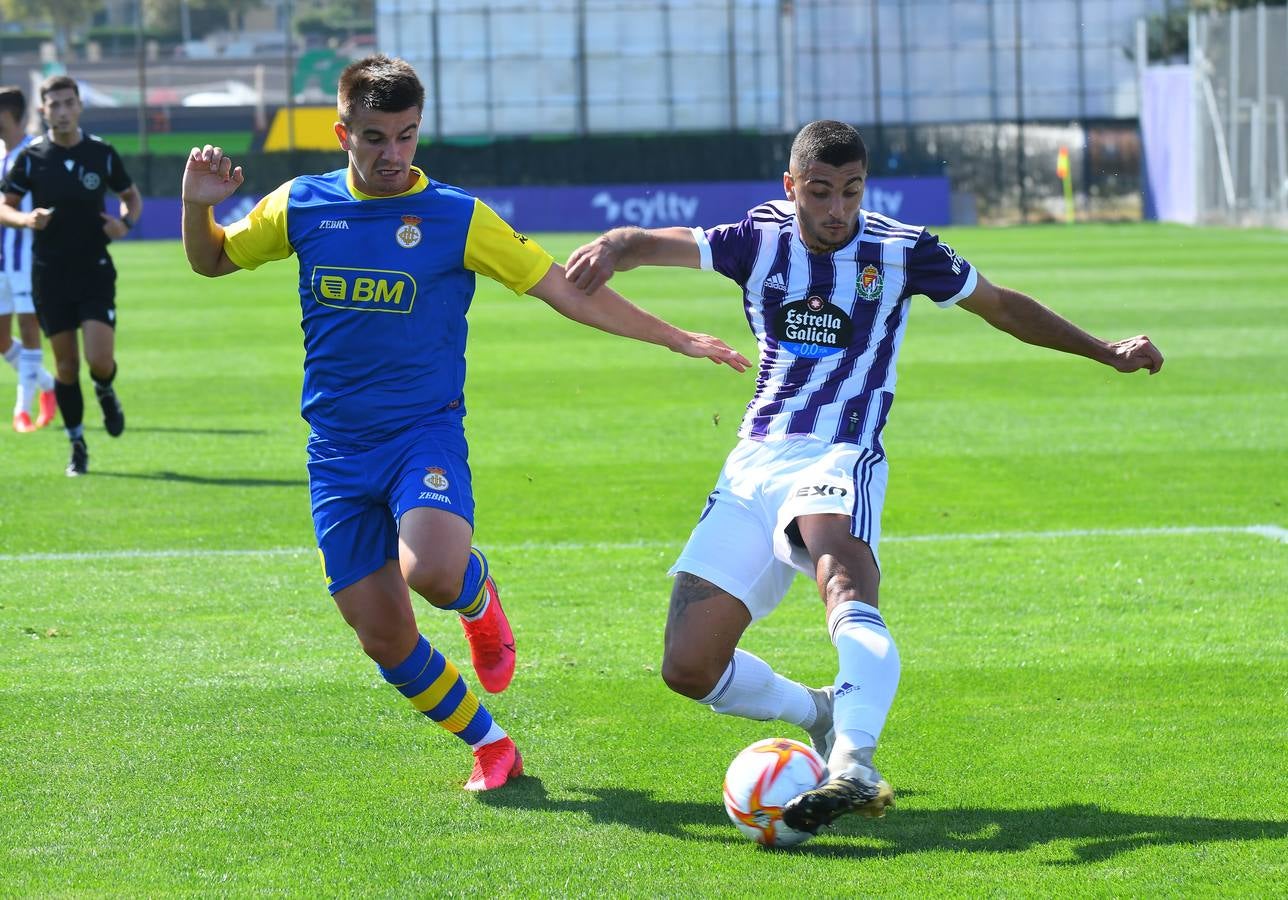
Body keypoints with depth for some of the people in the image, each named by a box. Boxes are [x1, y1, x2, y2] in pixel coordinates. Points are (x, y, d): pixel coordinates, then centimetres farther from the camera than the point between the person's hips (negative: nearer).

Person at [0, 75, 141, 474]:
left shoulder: (102, 153, -2)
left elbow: (132, 196, 12)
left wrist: (125, 222, -10)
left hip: (95, 270, 0)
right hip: (49, 273, 0)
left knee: (100, 360, -13)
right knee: (66, 363, 3)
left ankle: (106, 392, 24)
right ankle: (77, 447, 16)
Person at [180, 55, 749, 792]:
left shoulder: (456, 218, -3)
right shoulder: (301, 206, 3)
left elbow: (566, 291, -2)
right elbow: (211, 261, 18)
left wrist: (674, 338, -5)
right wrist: (198, 204, -4)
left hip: (425, 433, -3)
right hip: (337, 450, 3)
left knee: (432, 571, -32)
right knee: (384, 636, -1)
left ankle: (478, 597, 6)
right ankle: (490, 747, 21)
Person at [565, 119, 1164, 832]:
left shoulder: (900, 251, 1)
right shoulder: (759, 241, 5)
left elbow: (1002, 306, 16)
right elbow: (655, 243, -7)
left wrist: (1106, 352, 13)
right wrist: (612, 247, -32)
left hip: (839, 460, -4)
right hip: (754, 461, 4)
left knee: (846, 590, -38)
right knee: (688, 669, -4)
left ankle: (853, 767, -58)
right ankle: (824, 716, 22)